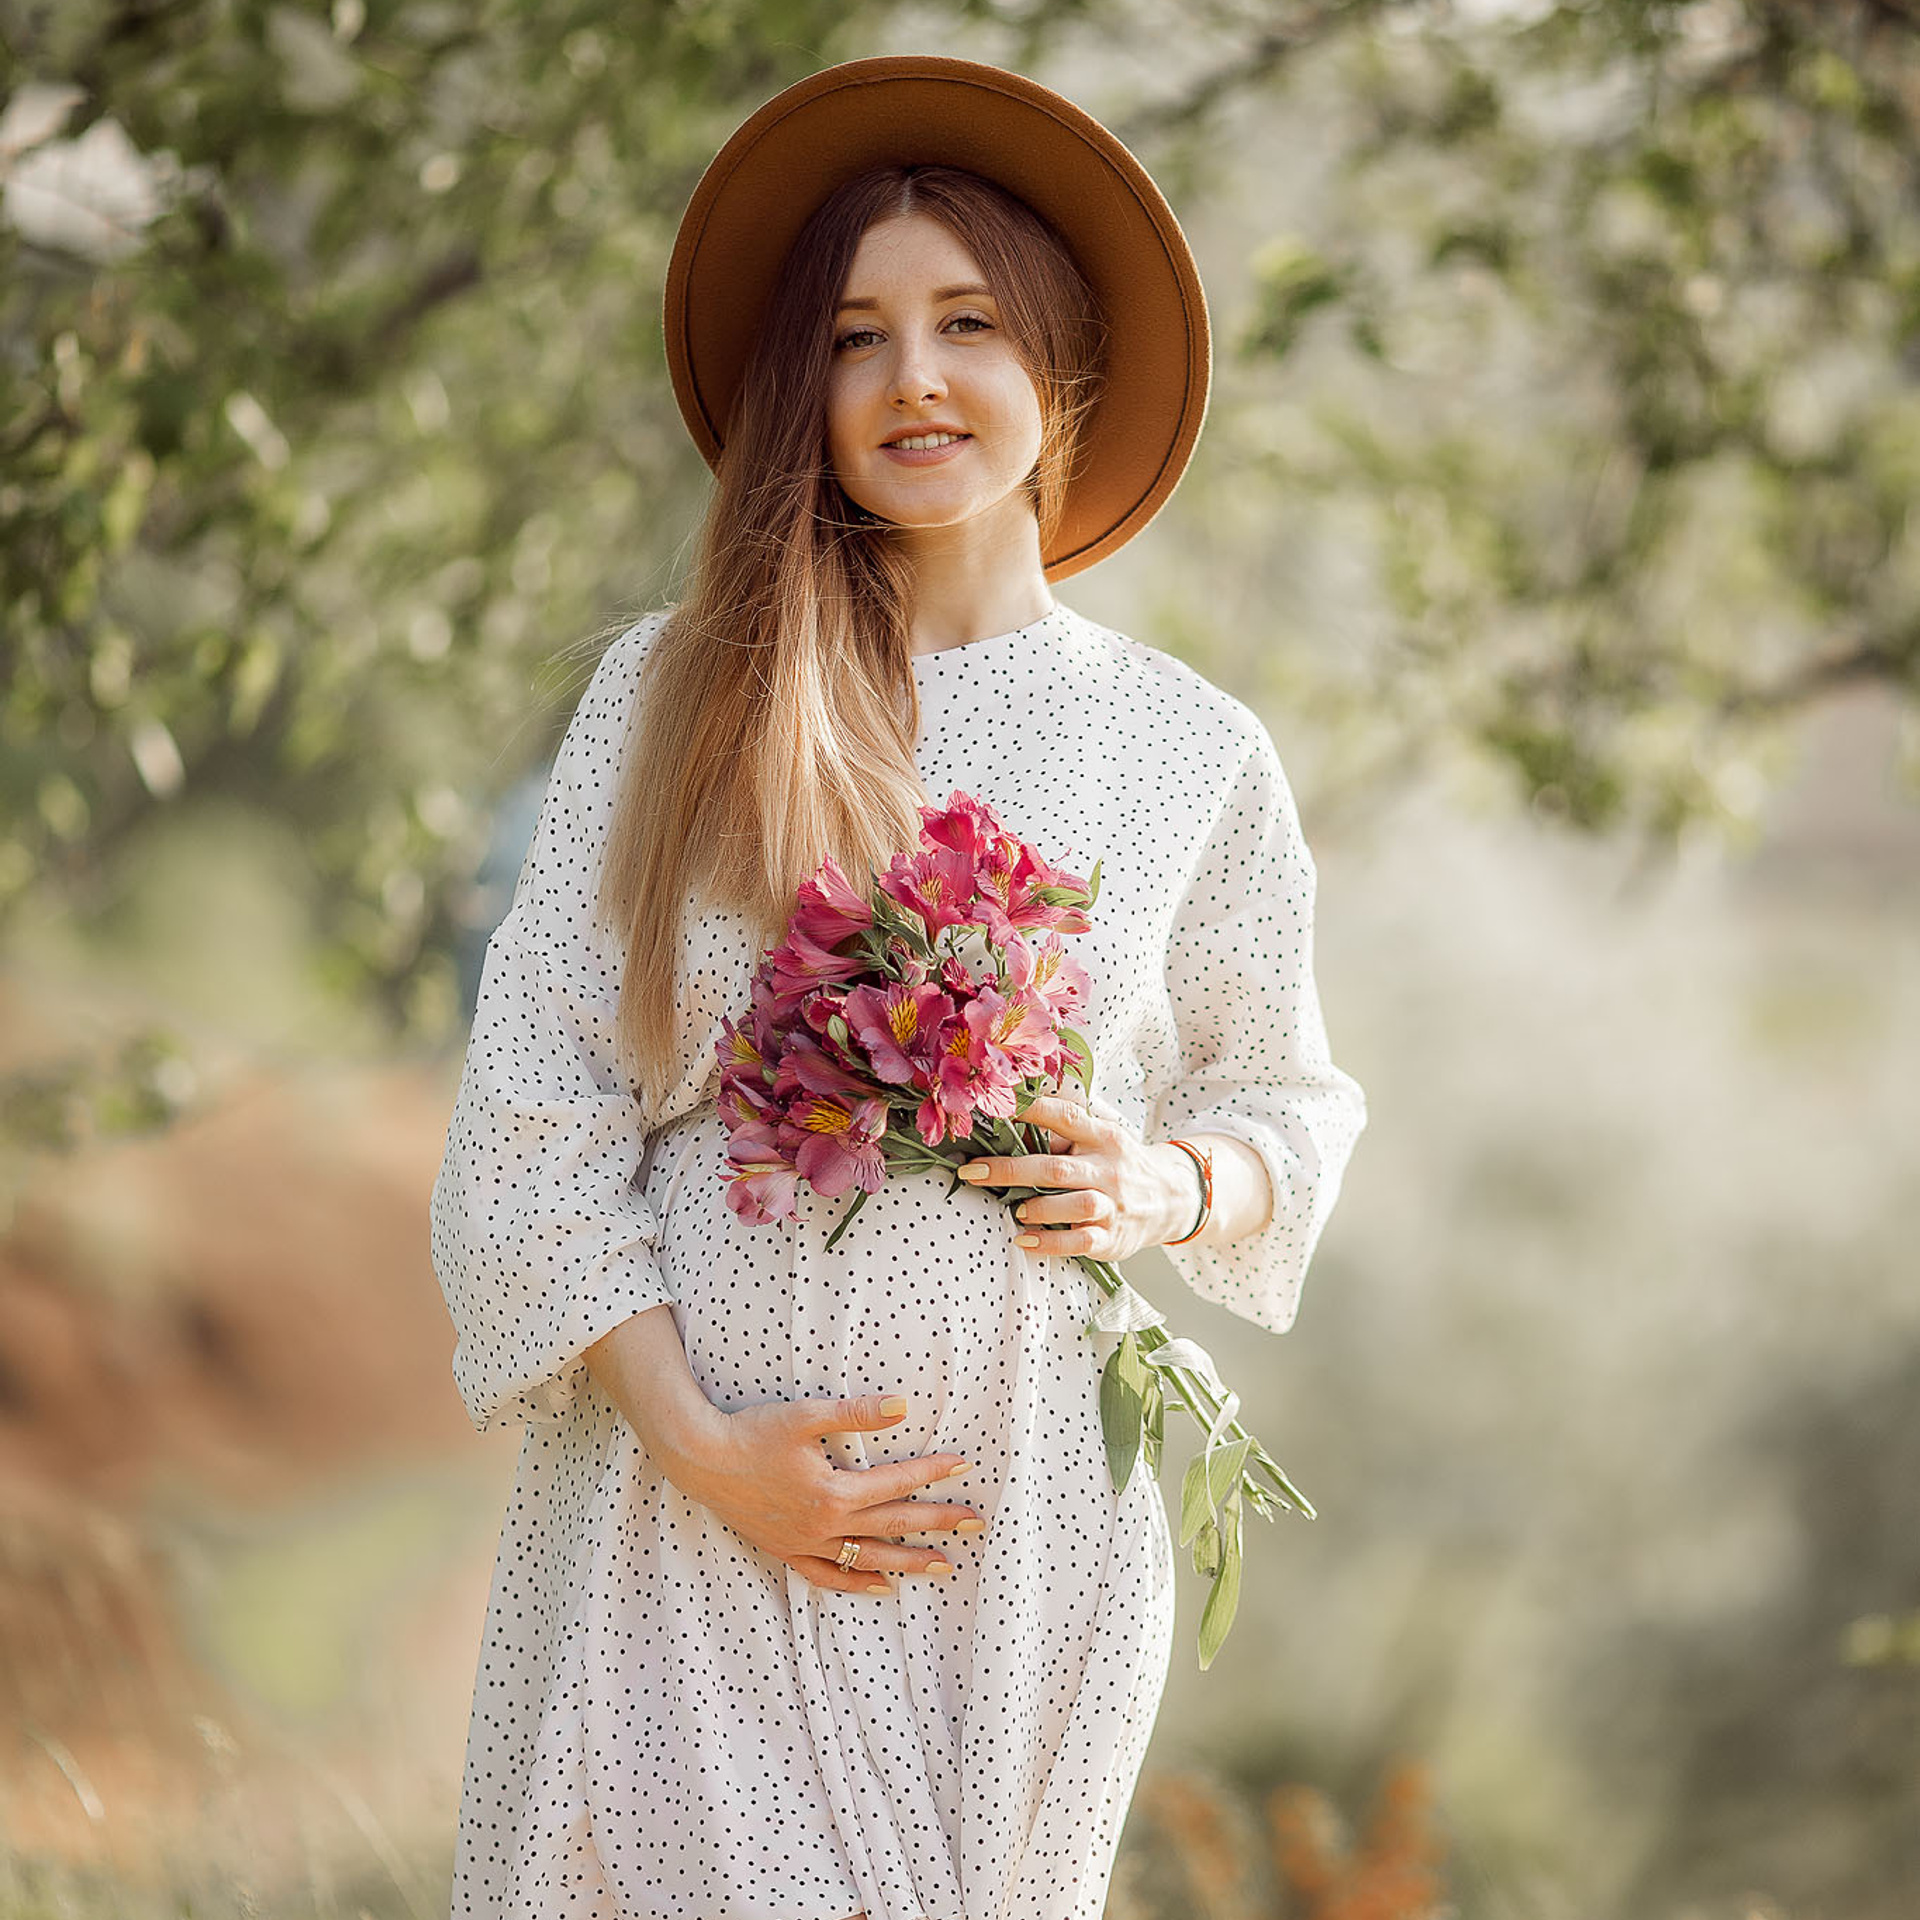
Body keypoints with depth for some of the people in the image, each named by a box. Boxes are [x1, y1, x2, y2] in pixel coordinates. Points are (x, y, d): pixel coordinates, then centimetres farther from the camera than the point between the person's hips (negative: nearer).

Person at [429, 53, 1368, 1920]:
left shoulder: (1189, 751, 5)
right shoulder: (676, 693, 1)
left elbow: (1281, 1098, 17)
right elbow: (536, 1099, -2)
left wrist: (1166, 1187, -5)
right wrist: (696, 1444, -11)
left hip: (1016, 1512, 1)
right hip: (693, 1493, -1)